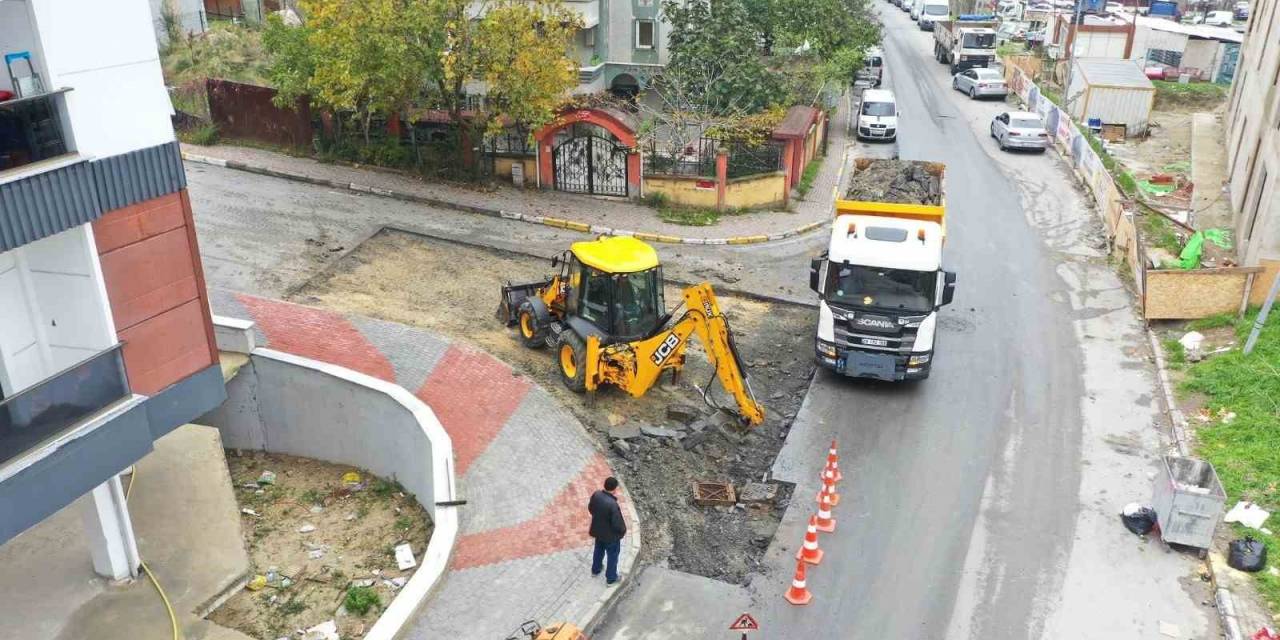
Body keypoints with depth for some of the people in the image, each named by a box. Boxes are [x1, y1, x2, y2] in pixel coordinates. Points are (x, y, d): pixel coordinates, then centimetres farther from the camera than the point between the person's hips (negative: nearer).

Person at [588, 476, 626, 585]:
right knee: (612, 555, 20)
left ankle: (595, 570, 54)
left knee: (599, 550, 32)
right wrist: (623, 530, -7)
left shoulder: (596, 495, -19)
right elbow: (617, 524, -29)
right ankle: (611, 578, 38)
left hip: (598, 530, 6)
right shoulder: (613, 505, -39)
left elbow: (590, 509, 1)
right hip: (611, 535, -6)